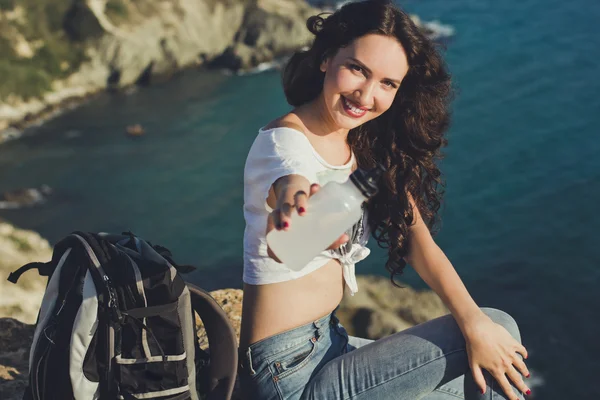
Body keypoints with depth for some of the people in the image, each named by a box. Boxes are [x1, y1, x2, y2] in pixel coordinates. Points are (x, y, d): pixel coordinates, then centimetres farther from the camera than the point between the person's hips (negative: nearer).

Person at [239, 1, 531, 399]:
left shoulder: (368, 148, 4)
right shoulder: (285, 141, -18)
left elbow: (416, 238, -4)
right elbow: (291, 183, -42)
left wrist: (474, 323, -18)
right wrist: (294, 206, -66)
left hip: (330, 343, 8)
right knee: (500, 326, -6)